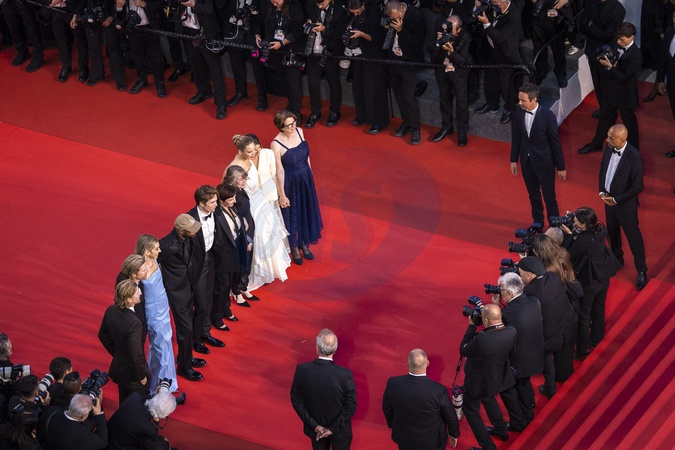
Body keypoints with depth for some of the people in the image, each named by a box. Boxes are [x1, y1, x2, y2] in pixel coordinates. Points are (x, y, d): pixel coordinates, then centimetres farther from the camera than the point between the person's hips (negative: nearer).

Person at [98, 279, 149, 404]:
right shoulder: (134, 324, -34)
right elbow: (136, 355, -28)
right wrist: (142, 375, -12)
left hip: (118, 368, 8)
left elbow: (102, 335, 7)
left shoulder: (111, 311, -10)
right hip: (132, 375, -8)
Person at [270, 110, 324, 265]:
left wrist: (309, 173, 14)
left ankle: (304, 244, 44)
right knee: (291, 213, 14)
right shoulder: (276, 144, -26)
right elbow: (279, 171, -20)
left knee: (306, 211, 21)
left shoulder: (299, 131, -9)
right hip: (290, 182, -6)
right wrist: (282, 195, -14)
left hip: (306, 179, 6)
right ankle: (294, 248, 36)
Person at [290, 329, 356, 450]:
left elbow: (296, 400, -13)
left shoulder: (302, 370, -22)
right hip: (340, 430, -2)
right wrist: (333, 429, -12)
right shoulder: (345, 375, -28)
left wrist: (314, 425, -8)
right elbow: (351, 406, -20)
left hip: (315, 428, 2)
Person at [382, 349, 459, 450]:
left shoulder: (393, 384, -24)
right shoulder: (439, 390, -30)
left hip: (404, 438, 2)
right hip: (432, 441, -2)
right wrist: (454, 434, 8)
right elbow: (450, 417, -13)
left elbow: (387, 409, -4)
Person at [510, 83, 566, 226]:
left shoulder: (548, 116, -24)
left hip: (544, 162, -5)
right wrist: (514, 160, 8)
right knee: (533, 194, 22)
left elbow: (555, 143, -14)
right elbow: (516, 137, 3)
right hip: (526, 160, 5)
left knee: (549, 196, 7)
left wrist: (561, 167, -8)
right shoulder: (519, 112, -10)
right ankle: (537, 222, 41)